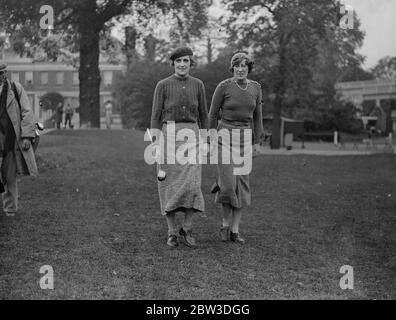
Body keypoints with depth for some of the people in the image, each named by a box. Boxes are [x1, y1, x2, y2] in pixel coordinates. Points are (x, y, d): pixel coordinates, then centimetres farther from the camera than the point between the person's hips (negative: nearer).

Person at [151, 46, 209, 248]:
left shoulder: (198, 85, 8)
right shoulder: (163, 85, 1)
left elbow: (203, 115, 13)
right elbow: (156, 116, 0)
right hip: (169, 135, -2)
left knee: (192, 184, -10)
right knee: (170, 185, 0)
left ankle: (187, 228, 8)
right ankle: (172, 232, 10)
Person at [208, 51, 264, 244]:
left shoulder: (255, 88, 3)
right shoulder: (223, 87, -9)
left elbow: (257, 116, 10)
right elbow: (213, 114, -3)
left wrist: (257, 142, 7)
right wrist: (211, 140, -3)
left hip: (244, 138, 4)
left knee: (242, 185, 1)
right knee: (228, 184, -11)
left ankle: (235, 230, 7)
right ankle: (226, 223, 13)